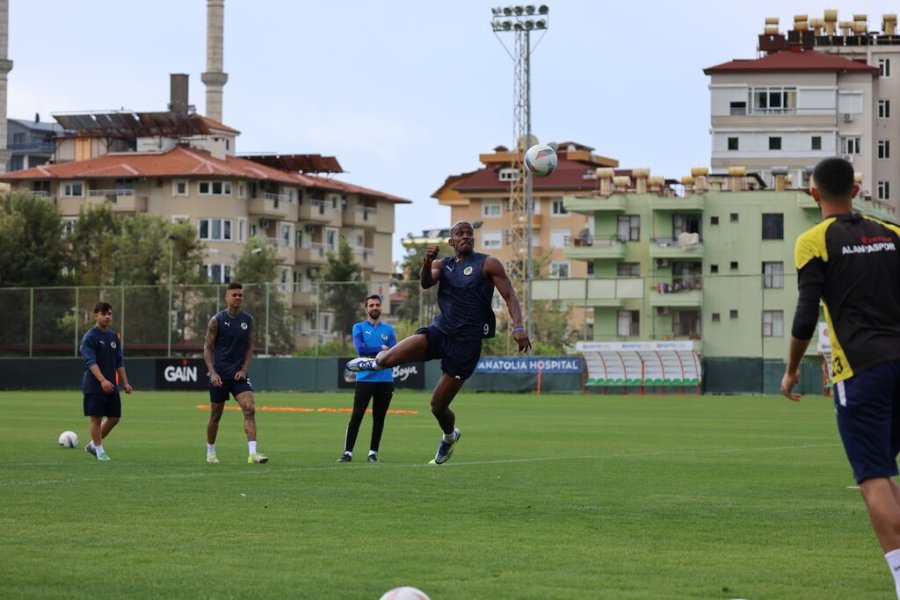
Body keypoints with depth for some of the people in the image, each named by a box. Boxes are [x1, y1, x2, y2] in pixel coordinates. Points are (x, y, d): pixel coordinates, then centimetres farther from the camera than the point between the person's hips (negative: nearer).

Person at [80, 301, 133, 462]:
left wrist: (125, 383, 9)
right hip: (94, 386, -7)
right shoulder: (90, 337, -10)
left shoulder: (113, 337, 12)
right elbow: (91, 362, -19)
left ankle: (93, 444, 24)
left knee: (114, 418, 8)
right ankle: (99, 451, 6)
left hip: (111, 385, 7)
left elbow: (119, 362, 16)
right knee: (96, 418, -4)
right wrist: (102, 380, -31)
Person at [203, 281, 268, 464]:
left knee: (250, 409, -17)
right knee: (216, 415, 7)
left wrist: (244, 369, -3)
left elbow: (249, 347, 11)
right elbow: (208, 347, -3)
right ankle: (210, 452, 27)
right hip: (219, 375, -2)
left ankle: (252, 453, -23)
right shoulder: (217, 320, -5)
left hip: (238, 374, 2)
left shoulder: (248, 320, 4)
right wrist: (212, 372, -13)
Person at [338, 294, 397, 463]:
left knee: (379, 418, 5)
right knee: (356, 416, -6)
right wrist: (381, 349, -5)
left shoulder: (388, 329, 11)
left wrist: (371, 353, -11)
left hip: (385, 380, 2)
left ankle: (373, 452, 11)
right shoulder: (359, 327, 5)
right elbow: (360, 349, -11)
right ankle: (348, 452, -5)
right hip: (365, 379, -2)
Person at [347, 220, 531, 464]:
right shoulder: (442, 265, 10)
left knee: (438, 405, 1)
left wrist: (518, 327, -21)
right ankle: (377, 362, 16)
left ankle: (449, 437, 35)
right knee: (392, 357, -23)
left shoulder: (488, 264, -2)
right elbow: (425, 283, -9)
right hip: (440, 331, 3)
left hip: (466, 341, -3)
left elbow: (510, 296, -7)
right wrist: (427, 263, -29)